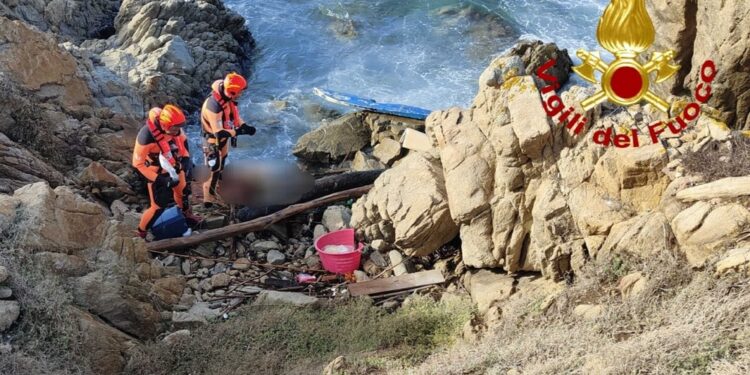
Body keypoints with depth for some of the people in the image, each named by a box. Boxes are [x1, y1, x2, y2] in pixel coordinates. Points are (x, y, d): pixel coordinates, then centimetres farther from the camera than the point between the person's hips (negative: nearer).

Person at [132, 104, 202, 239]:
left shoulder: (173, 126, -21)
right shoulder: (147, 137, -39)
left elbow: (182, 139, 3)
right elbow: (138, 163, -26)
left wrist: (186, 158, -7)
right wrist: (160, 180, -27)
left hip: (174, 165, 6)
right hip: (158, 172, -6)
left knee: (183, 191, 25)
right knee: (158, 207, 0)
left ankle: (187, 214, 54)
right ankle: (142, 231, 25)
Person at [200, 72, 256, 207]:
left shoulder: (228, 98, -11)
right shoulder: (213, 106, -38)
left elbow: (233, 114, 6)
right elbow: (219, 132, -37)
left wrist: (243, 125, -11)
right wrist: (239, 131, -33)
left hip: (224, 139, 9)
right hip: (214, 141, -9)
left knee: (220, 166, 26)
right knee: (213, 169, 4)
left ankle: (213, 191, 48)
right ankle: (209, 198, 22)